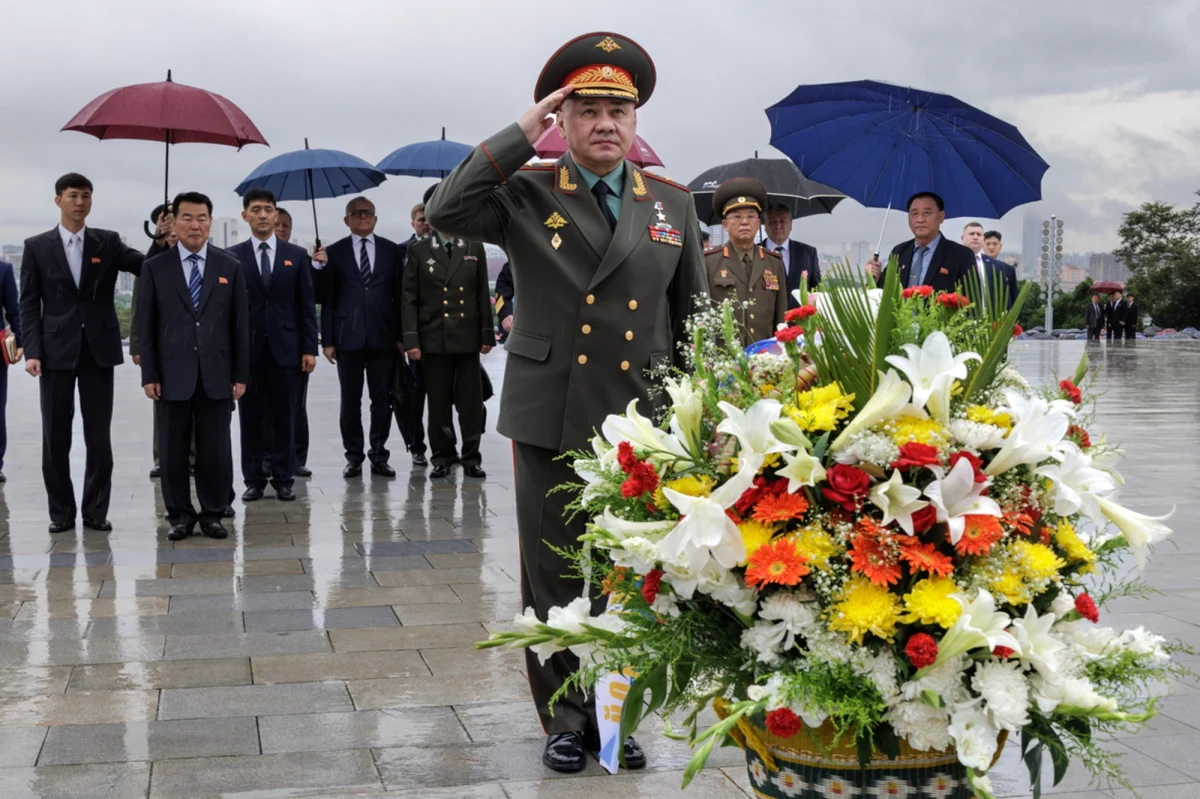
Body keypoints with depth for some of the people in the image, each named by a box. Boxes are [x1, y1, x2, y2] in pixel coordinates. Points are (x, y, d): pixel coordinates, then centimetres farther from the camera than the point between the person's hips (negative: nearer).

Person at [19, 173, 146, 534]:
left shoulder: (108, 242, 6)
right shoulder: (37, 246, 4)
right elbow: (29, 304, 2)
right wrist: (32, 351, -8)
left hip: (98, 348, 1)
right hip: (56, 349, 0)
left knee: (99, 436, 3)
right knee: (56, 436, 5)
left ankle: (96, 510, 12)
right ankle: (61, 511, 15)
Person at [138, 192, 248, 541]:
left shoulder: (230, 267, 6)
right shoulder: (155, 268, 5)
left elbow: (241, 324, 5)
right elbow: (146, 325, 3)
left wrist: (241, 374, 1)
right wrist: (149, 375, -3)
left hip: (216, 374, 0)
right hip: (173, 375, 0)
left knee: (215, 449, 4)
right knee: (173, 450, 4)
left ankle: (212, 514, 15)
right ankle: (180, 515, 15)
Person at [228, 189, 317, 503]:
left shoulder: (296, 255, 7)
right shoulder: (232, 257, 4)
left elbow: (307, 306, 5)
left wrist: (310, 348, -1)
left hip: (285, 347, 0)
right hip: (246, 348, 0)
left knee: (285, 417, 3)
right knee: (250, 418, 5)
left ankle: (283, 480, 11)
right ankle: (253, 480, 13)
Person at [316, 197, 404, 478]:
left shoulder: (391, 250, 9)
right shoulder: (335, 252, 5)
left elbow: (399, 295, 7)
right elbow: (327, 298, 3)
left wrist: (401, 335, 1)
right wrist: (327, 339, -3)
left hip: (382, 336, 1)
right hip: (348, 336, -1)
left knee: (382, 398, 4)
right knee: (350, 399, 4)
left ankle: (379, 455, 12)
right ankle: (354, 457, 12)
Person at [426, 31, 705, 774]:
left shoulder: (673, 203, 8)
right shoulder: (527, 193, 2)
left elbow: (694, 319, 11)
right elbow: (446, 211, -15)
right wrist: (520, 138, -12)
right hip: (550, 421, -1)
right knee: (554, 578, 7)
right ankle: (566, 717, 22)